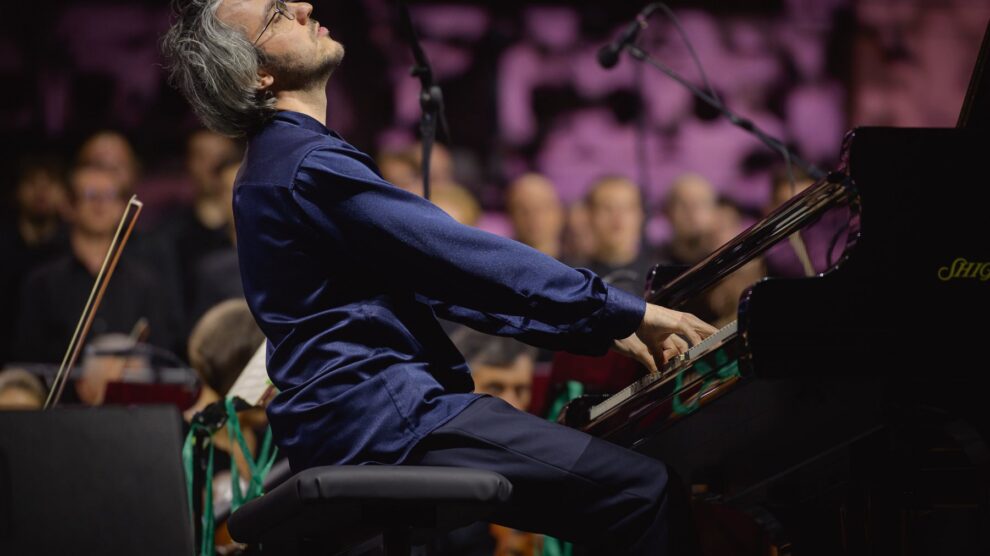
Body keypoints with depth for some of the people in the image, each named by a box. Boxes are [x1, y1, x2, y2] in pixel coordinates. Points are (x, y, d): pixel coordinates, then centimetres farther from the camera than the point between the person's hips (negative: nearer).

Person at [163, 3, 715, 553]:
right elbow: (469, 260, -14)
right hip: (382, 420, -10)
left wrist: (605, 329, 18)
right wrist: (626, 312, -7)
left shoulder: (280, 160, 22)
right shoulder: (310, 166, -11)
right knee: (647, 489, -18)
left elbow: (446, 282, 22)